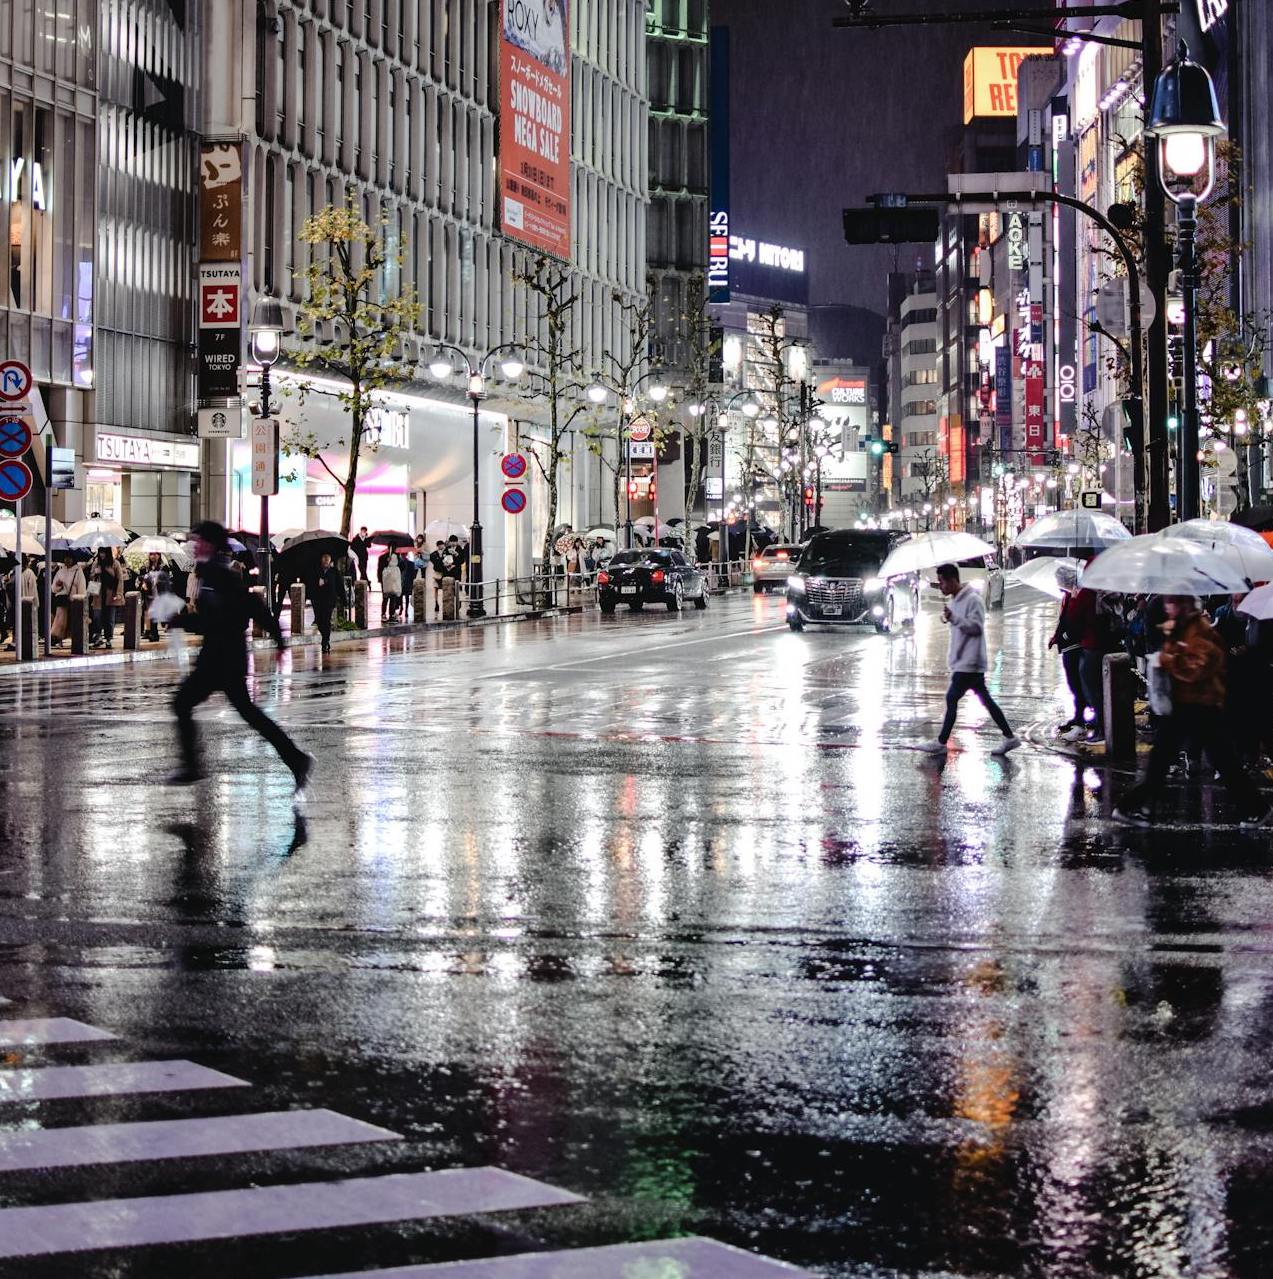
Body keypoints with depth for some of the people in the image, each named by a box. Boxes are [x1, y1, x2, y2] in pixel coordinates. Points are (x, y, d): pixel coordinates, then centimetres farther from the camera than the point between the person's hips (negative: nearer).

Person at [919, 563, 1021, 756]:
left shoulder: (973, 600, -15)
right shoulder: (954, 600, 15)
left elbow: (977, 627, -21)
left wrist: (954, 619, -30)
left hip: (969, 661, -10)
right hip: (962, 661, 10)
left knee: (952, 697, -8)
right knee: (984, 699, 10)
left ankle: (941, 742, -4)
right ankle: (1009, 737, 13)